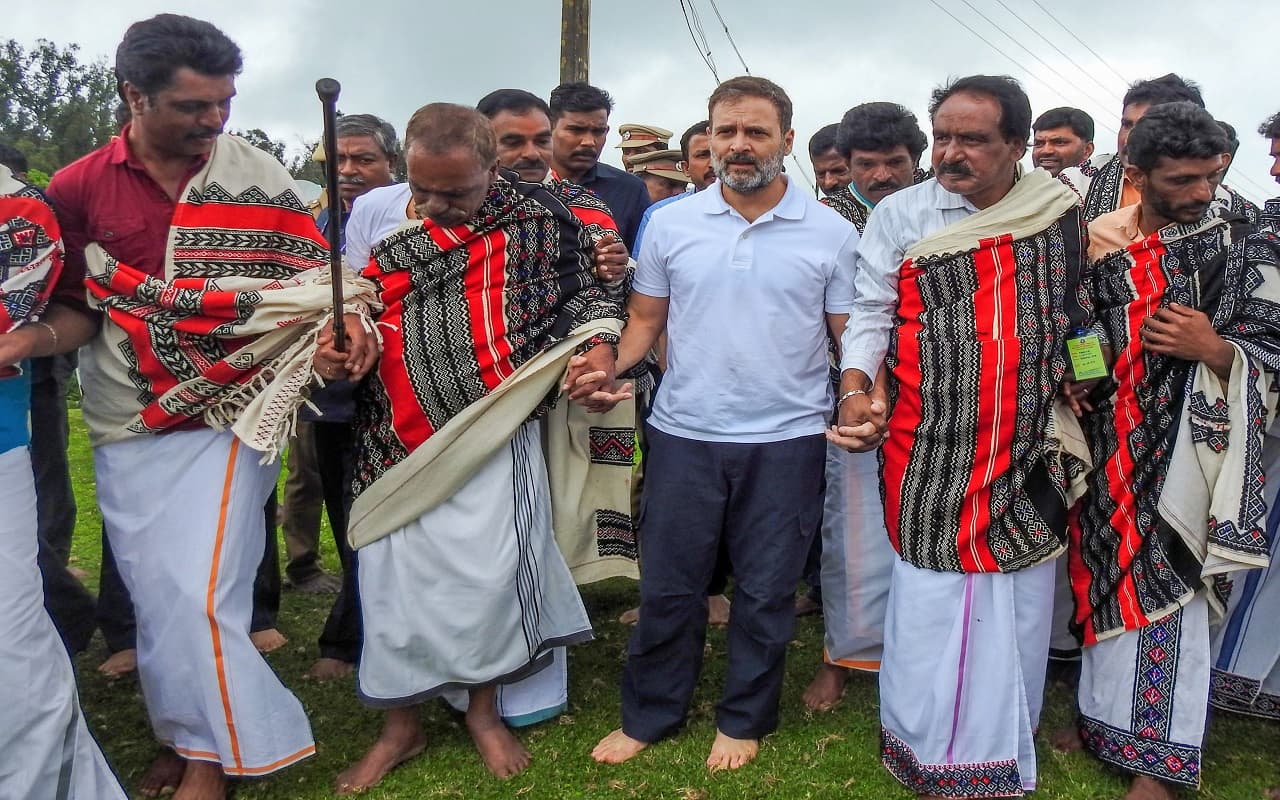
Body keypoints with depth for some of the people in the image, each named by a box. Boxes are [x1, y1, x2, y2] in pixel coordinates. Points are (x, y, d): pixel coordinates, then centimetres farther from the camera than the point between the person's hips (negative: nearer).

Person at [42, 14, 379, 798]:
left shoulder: (258, 175, -3)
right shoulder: (77, 189, -1)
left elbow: (311, 279, -1)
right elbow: (75, 313, 5)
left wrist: (340, 331, -21)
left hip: (227, 414, -2)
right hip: (127, 428, 3)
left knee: (200, 592, -6)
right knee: (155, 594, 12)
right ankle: (184, 734, 31)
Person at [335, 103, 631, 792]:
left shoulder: (533, 216, -4)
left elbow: (581, 296, 4)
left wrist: (596, 343, -14)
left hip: (495, 437, -2)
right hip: (398, 445, 3)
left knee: (487, 576, 4)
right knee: (394, 578, 8)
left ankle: (485, 710, 30)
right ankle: (401, 725, 29)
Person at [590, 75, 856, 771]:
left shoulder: (832, 233, -1)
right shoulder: (670, 223, 3)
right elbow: (645, 320, 8)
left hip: (786, 439, -1)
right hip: (683, 433, 1)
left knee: (766, 592, 12)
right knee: (667, 586, 10)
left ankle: (743, 719, 33)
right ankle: (648, 715, 31)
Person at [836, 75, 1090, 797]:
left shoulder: (1058, 211, 7)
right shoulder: (900, 215, 0)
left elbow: (1078, 311, 17)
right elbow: (871, 315, -2)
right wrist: (857, 391, -17)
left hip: (1029, 453, 2)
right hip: (933, 451, -2)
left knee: (1020, 597, 9)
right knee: (931, 592, 2)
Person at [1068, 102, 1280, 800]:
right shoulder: (1097, 242, 3)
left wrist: (1215, 350, -21)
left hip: (1180, 455, -3)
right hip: (1105, 451, 3)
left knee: (1165, 593, -1)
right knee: (1106, 582, 13)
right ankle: (1103, 716, 32)